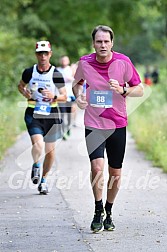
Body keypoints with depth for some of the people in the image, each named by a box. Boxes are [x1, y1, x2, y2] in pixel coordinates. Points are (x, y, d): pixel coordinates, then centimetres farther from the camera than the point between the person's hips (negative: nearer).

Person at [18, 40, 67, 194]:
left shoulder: (56, 74, -5)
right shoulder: (29, 72, 0)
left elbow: (64, 96, -1)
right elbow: (21, 86, 19)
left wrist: (53, 97, -21)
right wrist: (25, 93, -3)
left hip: (51, 115, 1)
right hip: (33, 115, -1)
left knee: (50, 150, 7)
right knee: (38, 144, -23)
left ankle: (43, 179, 29)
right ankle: (36, 165, 9)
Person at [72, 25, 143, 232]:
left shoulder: (123, 62, -7)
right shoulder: (84, 63, -4)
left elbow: (139, 90, -1)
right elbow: (77, 83, 16)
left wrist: (122, 90, -20)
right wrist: (79, 95, -6)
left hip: (118, 124, 1)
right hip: (93, 124, 0)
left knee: (115, 173, 6)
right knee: (97, 166, -19)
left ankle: (108, 211, 28)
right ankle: (98, 211, 0)